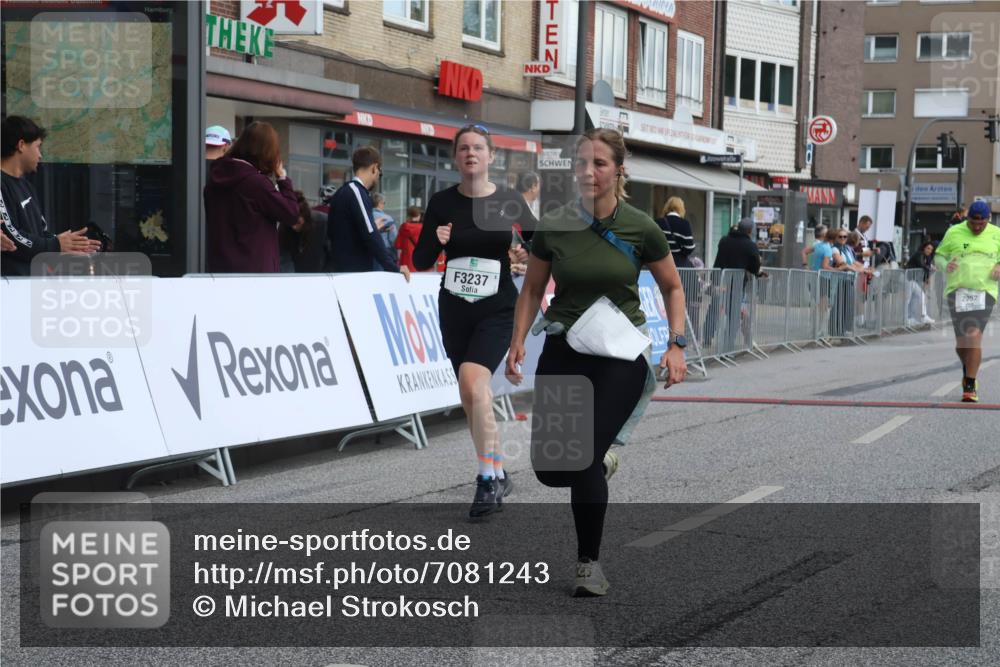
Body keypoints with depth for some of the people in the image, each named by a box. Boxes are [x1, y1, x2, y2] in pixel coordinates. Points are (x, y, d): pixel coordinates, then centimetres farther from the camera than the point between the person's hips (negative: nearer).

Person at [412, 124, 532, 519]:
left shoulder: (510, 202, -3)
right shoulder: (442, 204, 1)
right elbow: (420, 262, 2)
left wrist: (530, 255, -17)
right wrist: (436, 241, -18)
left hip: (497, 310, -3)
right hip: (454, 310, 4)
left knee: (472, 381, -24)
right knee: (470, 397, 10)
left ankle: (489, 478, -17)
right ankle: (497, 476, 28)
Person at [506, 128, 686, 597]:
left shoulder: (641, 229, -8)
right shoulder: (553, 226, -5)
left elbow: (672, 288, 6)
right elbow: (532, 289, 9)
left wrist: (676, 344, -4)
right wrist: (517, 343, -3)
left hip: (620, 355, -2)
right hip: (562, 351, 3)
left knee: (585, 458, -12)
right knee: (549, 468, -1)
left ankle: (589, 562, 9)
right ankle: (602, 461, 36)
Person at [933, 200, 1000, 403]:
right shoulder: (954, 233, 4)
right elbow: (938, 256, 10)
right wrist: (945, 265, -12)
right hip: (958, 290, 0)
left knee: (975, 336, -16)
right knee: (962, 343, 1)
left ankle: (970, 386, -10)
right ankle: (967, 370, 35)